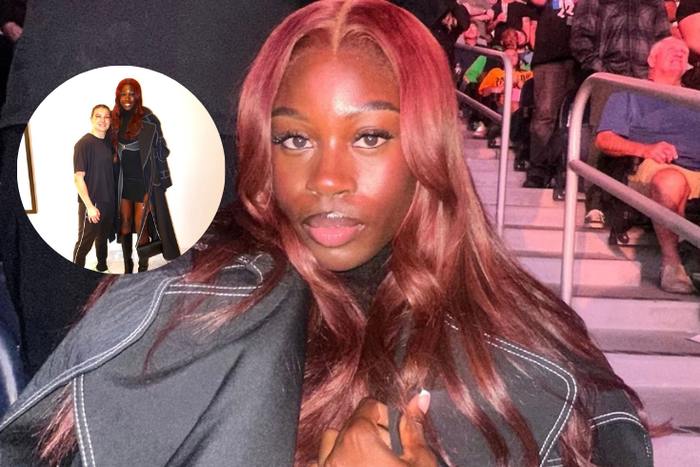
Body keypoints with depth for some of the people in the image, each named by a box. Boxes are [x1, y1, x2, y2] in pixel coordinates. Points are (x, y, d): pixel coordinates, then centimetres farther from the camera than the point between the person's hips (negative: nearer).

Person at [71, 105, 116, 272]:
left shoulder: (108, 141, 6)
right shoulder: (84, 143, -17)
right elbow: (78, 178, -18)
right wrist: (90, 206, -20)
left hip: (108, 201, 7)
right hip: (91, 204, -7)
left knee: (103, 238, 23)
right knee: (84, 243, 2)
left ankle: (102, 268, 40)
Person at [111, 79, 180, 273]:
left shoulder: (148, 119, -11)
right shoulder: (117, 119, 6)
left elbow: (159, 150, -10)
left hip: (144, 180, -5)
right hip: (124, 179, 5)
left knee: (141, 226, -1)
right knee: (125, 224, 8)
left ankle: (143, 268, 14)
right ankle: (127, 268, 22)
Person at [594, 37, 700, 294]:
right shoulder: (629, 95, 23)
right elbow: (604, 139, 8)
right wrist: (645, 149, -9)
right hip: (659, 168, -3)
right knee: (670, 181, -39)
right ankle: (670, 261, -25)